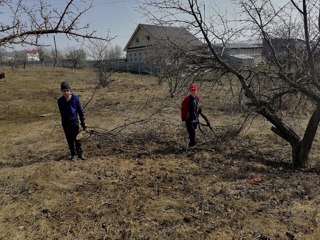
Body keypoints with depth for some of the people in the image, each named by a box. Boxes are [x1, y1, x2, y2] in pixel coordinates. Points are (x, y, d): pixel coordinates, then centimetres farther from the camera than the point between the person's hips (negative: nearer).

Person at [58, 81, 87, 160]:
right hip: (65, 122, 2)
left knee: (77, 138, 6)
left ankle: (80, 153, 19)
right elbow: (62, 112, 7)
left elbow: (80, 110, -2)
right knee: (70, 139, 9)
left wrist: (83, 122, 0)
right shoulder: (60, 101, -5)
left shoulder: (75, 98, -9)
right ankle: (74, 155, 21)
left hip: (74, 121, -1)